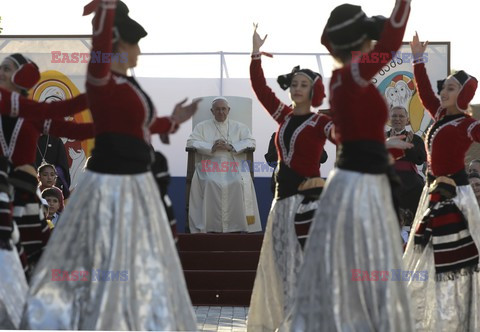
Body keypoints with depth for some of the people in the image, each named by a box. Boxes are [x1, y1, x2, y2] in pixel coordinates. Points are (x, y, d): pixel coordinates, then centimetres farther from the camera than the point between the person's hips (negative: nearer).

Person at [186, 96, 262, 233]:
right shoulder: (202, 126, 20)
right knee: (210, 183, -34)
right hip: (211, 165, 0)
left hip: (234, 164, 0)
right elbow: (191, 142, 7)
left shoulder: (239, 127, 21)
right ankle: (211, 226, -32)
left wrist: (231, 147, -9)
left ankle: (240, 225, -29)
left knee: (240, 182, -33)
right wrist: (211, 147, -10)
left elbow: (251, 142, 7)